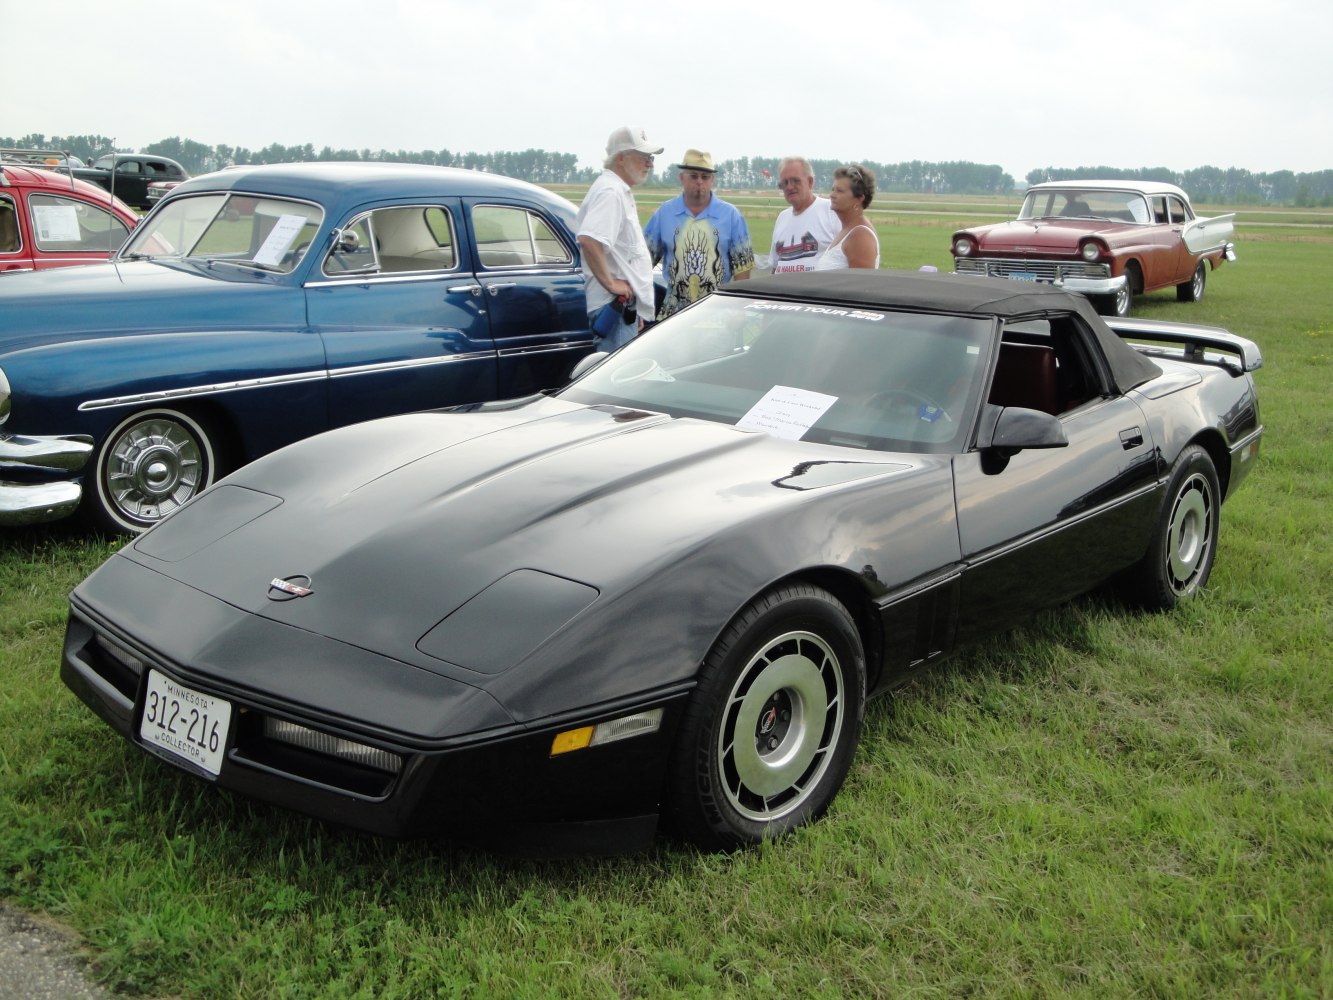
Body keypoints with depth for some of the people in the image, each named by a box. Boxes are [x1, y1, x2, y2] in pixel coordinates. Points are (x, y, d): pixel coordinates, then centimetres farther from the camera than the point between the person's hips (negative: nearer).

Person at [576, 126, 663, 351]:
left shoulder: (621, 191, 20)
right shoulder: (610, 191, -14)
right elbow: (588, 240, -30)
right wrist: (611, 283, -23)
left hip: (624, 307, 11)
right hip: (614, 307, -11)